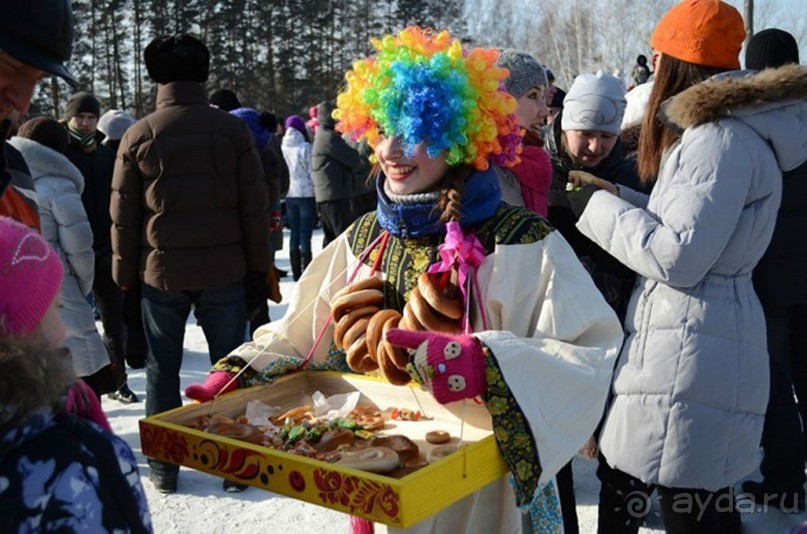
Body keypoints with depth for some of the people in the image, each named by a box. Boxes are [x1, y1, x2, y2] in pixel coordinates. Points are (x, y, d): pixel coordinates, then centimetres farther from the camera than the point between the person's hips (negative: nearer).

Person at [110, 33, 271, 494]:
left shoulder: (139, 135, -2)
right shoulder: (233, 130, -4)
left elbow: (124, 215, 2)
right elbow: (255, 208, -3)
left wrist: (125, 275, 11)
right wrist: (258, 269, 5)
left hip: (161, 270, 1)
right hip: (224, 271, 0)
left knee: (163, 367, 13)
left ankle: (164, 466, 21)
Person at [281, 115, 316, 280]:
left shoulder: (283, 147, 0)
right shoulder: (305, 147, -11)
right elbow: (312, 171, -8)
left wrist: (284, 188, 12)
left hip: (289, 195, 4)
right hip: (306, 194, -4)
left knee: (294, 233, 11)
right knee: (305, 235, -1)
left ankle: (296, 272, 16)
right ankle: (306, 272, -1)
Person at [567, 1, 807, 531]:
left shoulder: (722, 137, -16)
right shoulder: (717, 131, 16)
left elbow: (679, 258, -21)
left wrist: (602, 207, -10)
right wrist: (614, 196, 16)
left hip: (694, 354, -11)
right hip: (680, 344, 11)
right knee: (621, 484, 20)